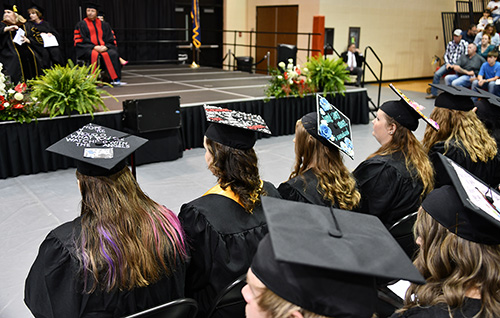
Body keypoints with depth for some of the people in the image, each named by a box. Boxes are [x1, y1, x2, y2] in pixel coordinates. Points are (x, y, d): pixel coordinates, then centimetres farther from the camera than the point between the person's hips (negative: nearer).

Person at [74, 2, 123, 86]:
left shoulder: (104, 25, 17)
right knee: (94, 54, -37)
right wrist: (94, 47, -16)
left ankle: (116, 79, -30)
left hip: (103, 48, 2)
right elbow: (80, 41, -1)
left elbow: (110, 39, 11)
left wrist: (105, 47, -12)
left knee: (113, 53, -29)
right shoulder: (81, 25, 9)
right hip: (87, 49, -2)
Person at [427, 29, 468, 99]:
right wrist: (447, 63, -3)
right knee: (437, 74, -14)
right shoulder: (450, 43, 15)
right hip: (449, 63, 4)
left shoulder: (464, 44, 1)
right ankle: (434, 93, -8)